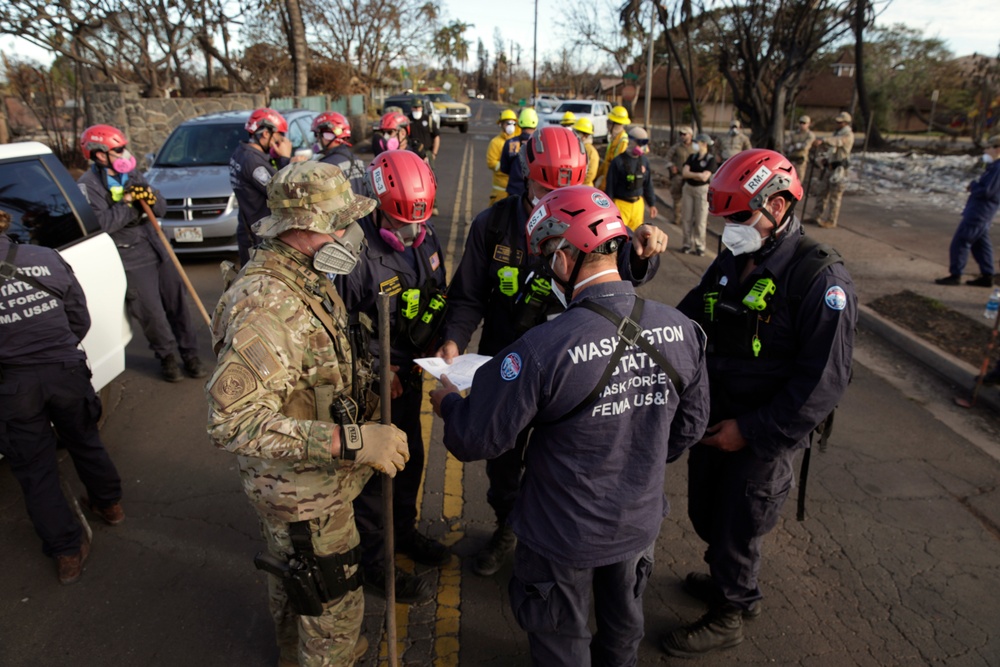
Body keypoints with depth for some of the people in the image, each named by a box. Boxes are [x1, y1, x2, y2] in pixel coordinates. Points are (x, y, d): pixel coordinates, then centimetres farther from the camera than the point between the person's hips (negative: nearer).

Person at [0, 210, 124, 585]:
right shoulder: (47, 259, -5)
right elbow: (80, 319, 2)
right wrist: (58, 354, 15)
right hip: (65, 372, 3)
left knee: (36, 471, 12)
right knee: (85, 441, 26)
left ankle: (67, 552, 21)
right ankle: (109, 504, 45)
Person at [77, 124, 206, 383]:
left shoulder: (133, 174, 10)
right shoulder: (88, 185, -9)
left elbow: (161, 209, 10)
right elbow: (100, 224, -21)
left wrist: (152, 200, -11)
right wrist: (127, 203, -16)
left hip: (157, 248, 6)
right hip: (129, 259, -5)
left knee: (177, 301, 5)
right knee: (151, 311, -2)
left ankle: (189, 352, 16)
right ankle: (166, 355, 18)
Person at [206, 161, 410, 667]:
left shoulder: (305, 275, -1)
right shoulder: (267, 306, -33)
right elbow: (232, 421, -38)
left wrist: (363, 375, 2)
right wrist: (351, 441, -42)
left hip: (309, 478, 10)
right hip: (303, 494, -10)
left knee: (292, 578, 32)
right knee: (333, 607, 12)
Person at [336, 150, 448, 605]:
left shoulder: (426, 238, -2)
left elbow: (439, 299, 11)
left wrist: (431, 350, 0)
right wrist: (377, 367, -19)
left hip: (409, 372, 7)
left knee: (411, 456, 22)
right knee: (373, 469, 7)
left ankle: (404, 530, 47)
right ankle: (374, 563, 28)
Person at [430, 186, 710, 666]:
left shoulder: (543, 350, -33)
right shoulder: (680, 331, -16)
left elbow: (477, 441, -23)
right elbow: (690, 426, -1)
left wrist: (447, 402, -2)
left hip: (564, 537, -5)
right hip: (640, 523, 5)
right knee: (623, 619, 34)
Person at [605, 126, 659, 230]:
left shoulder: (644, 161, 5)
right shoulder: (619, 161, -11)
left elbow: (648, 184, 13)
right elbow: (610, 186, -8)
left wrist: (652, 204, 14)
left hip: (638, 204, 5)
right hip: (621, 204, -5)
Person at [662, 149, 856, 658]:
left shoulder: (820, 280, -20)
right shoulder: (730, 263, 2)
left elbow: (823, 381, -22)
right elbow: (686, 323, 8)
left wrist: (751, 431, -21)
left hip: (761, 441, -7)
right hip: (713, 424, 7)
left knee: (735, 529, 12)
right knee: (705, 515, 23)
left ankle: (728, 615, 39)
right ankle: (728, 580, 52)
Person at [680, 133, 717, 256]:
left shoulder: (711, 159, -7)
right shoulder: (692, 157, 7)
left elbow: (704, 177, -16)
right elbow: (684, 173, -3)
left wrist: (691, 174, -6)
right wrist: (698, 174, -12)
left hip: (702, 190, -5)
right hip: (688, 188, 5)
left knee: (700, 220, -1)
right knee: (687, 218, 6)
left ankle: (699, 246, 7)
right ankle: (688, 244, 15)